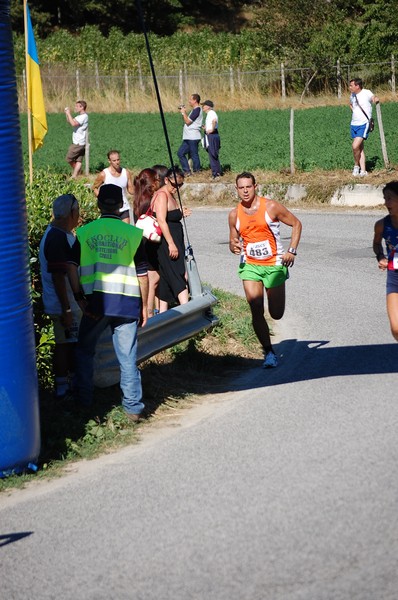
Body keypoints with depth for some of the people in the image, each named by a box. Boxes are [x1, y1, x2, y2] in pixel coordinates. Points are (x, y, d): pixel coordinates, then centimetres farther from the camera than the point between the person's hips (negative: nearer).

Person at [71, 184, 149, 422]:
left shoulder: (84, 233, 3)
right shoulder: (133, 233, 1)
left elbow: (72, 271, 2)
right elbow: (142, 274, 3)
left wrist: (80, 299, 10)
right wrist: (144, 306, 11)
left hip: (96, 301, 0)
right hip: (127, 303, 0)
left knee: (85, 351, 19)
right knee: (128, 357, 5)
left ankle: (84, 399, 23)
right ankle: (133, 407, 6)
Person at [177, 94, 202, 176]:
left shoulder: (197, 110, -13)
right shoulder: (195, 110, 19)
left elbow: (188, 121, -17)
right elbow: (188, 121, 20)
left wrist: (184, 113, -5)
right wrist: (183, 112, 12)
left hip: (193, 137, -10)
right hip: (188, 138, 10)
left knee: (194, 155, -5)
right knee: (180, 153, 9)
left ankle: (196, 171, 0)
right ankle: (187, 171, 11)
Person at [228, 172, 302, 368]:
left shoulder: (270, 207, -8)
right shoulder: (234, 214, 2)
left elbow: (296, 223, 1)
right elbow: (233, 240, 14)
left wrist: (292, 251, -9)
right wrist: (233, 246, -12)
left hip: (274, 265, -2)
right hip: (250, 266, 2)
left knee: (276, 314, 4)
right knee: (256, 312, -12)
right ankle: (269, 352, -2)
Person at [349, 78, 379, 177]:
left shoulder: (367, 93, -11)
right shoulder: (352, 95, 10)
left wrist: (376, 100, -25)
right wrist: (353, 110, 13)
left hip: (364, 124, -7)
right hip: (354, 124, 7)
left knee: (355, 146, -18)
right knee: (360, 148, 9)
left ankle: (356, 165, 3)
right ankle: (363, 171, 12)